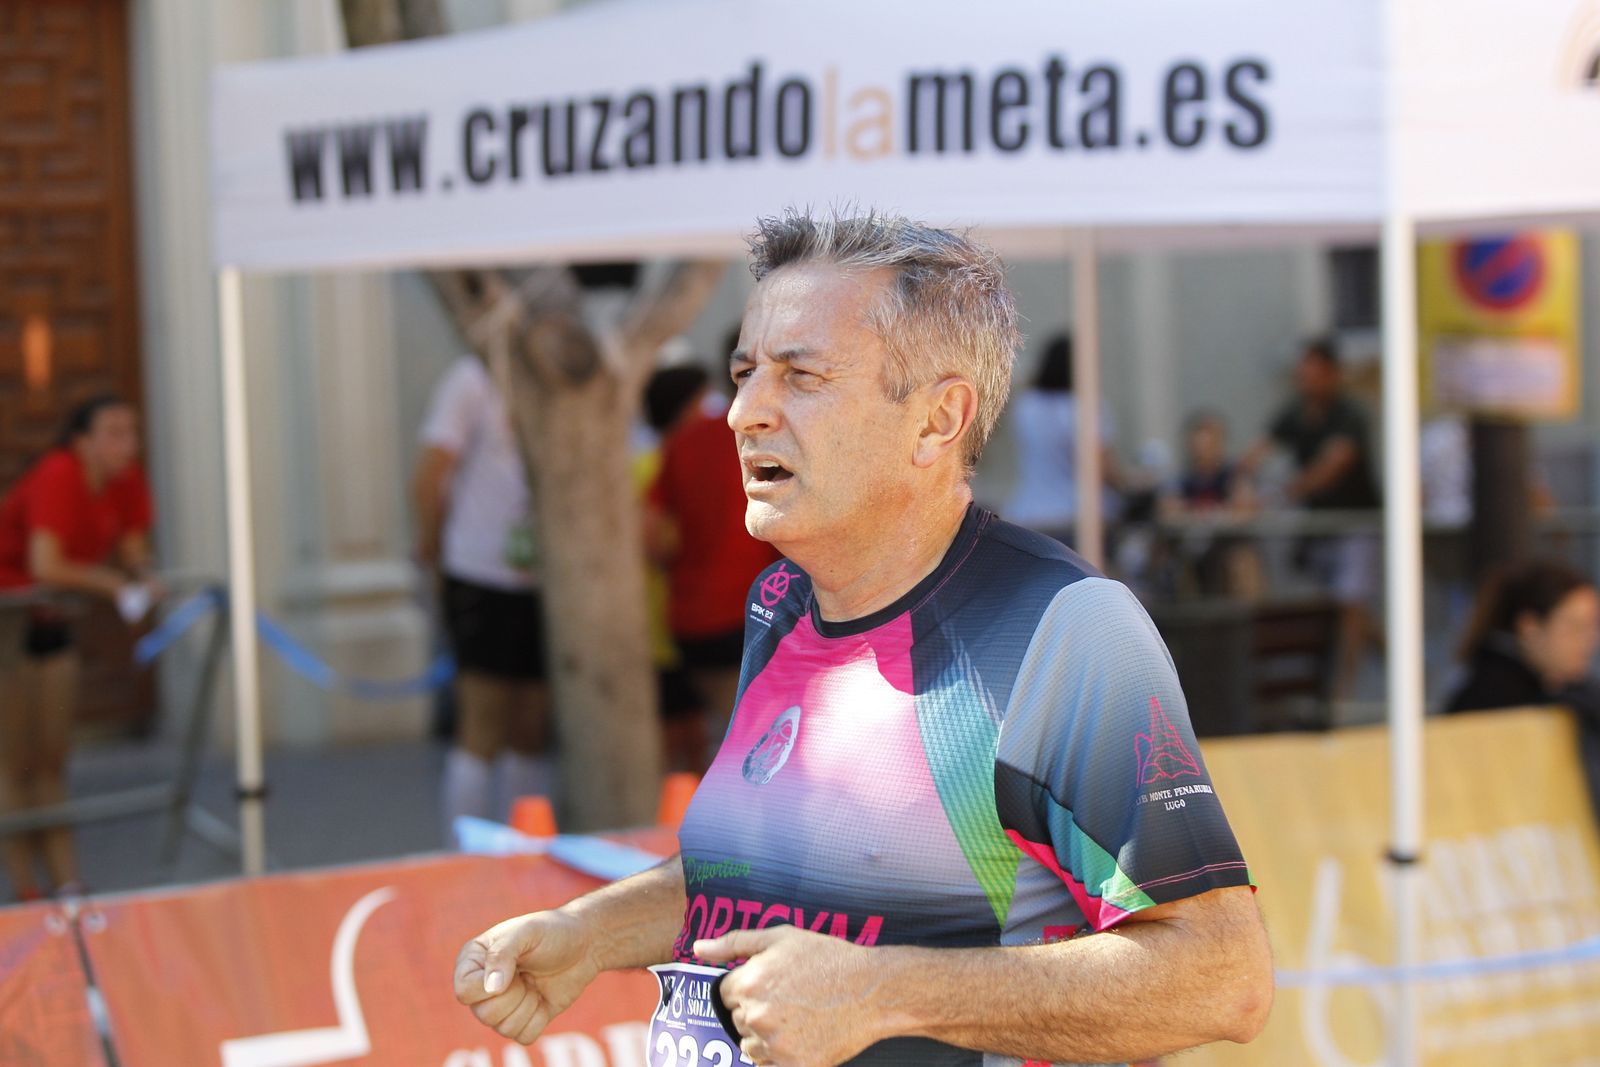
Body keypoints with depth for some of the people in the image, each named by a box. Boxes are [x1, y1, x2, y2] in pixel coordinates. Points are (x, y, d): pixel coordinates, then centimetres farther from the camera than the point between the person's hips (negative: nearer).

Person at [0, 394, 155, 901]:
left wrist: (139, 575, -22)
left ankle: (66, 882, 13)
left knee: (53, 757, 10)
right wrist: (113, 581, -29)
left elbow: (133, 550, 0)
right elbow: (46, 565, -35)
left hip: (48, 613, 7)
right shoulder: (58, 478, -27)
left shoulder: (127, 482, -6)